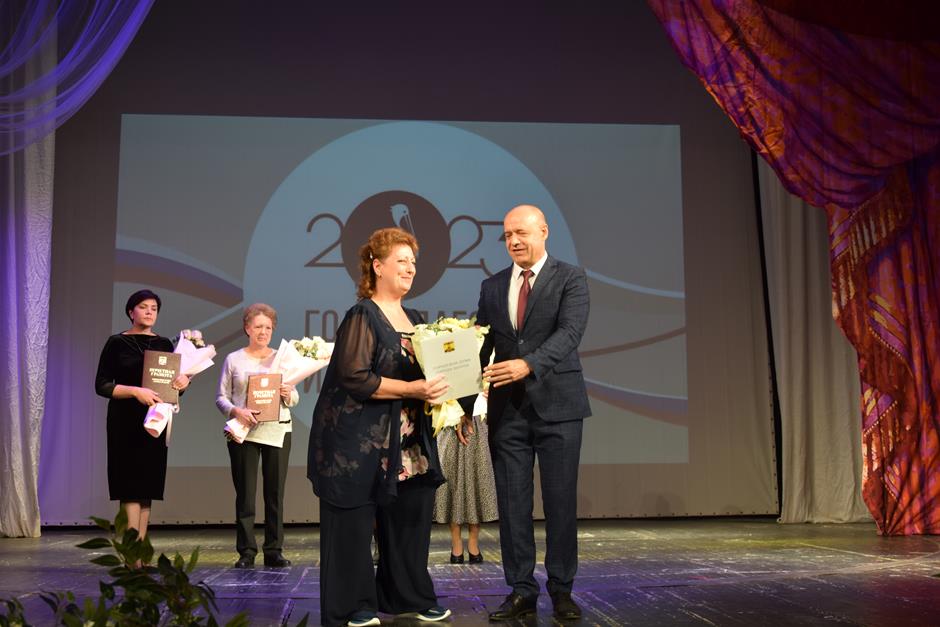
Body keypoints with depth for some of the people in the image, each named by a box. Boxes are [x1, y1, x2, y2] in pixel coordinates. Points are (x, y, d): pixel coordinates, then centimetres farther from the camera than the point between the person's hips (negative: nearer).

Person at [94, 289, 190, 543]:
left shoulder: (164, 344, 11)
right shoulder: (117, 343, 1)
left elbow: (175, 386, 14)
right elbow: (102, 385, -4)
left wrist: (184, 381, -10)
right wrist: (136, 391, -18)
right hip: (125, 422, -4)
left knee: (148, 486, 2)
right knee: (130, 486, -9)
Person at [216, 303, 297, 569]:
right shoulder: (234, 360, 8)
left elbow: (295, 399, 13)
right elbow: (221, 398, 4)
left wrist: (289, 395, -10)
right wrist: (236, 411, -15)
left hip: (277, 431, 1)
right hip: (243, 431, -1)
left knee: (275, 492, 1)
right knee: (245, 492, -1)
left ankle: (274, 550, 8)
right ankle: (246, 551, 6)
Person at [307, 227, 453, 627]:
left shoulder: (414, 319, 14)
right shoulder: (362, 316, -9)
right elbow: (355, 377, -19)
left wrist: (438, 386, 2)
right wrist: (413, 389, -23)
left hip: (409, 443, 8)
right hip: (360, 442, -7)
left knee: (411, 517, 9)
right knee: (355, 524, 0)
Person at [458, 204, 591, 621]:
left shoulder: (570, 279, 0)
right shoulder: (492, 287, 12)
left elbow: (569, 333, -16)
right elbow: (479, 348, 11)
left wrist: (528, 364, -32)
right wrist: (465, 405, 5)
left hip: (556, 404, -3)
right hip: (507, 409, 3)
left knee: (561, 502, 2)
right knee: (512, 504, 4)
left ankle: (561, 590, 14)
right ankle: (521, 591, 13)